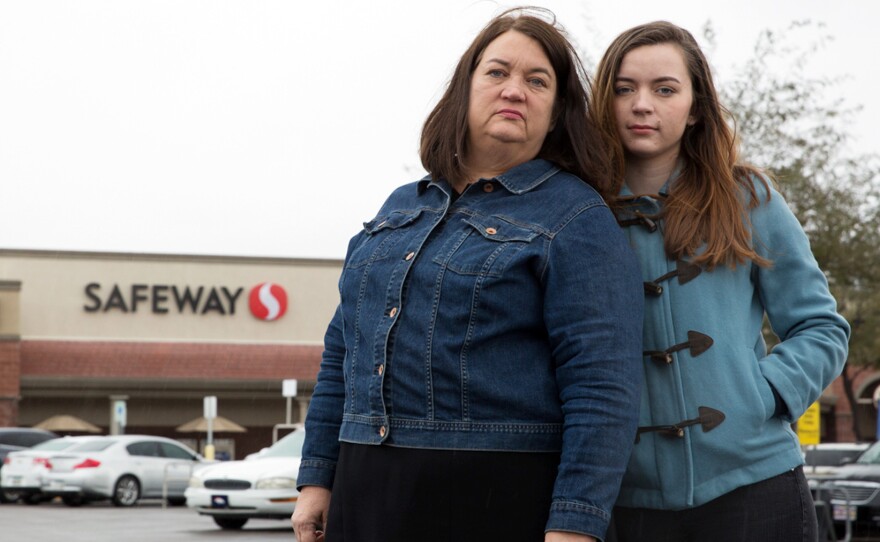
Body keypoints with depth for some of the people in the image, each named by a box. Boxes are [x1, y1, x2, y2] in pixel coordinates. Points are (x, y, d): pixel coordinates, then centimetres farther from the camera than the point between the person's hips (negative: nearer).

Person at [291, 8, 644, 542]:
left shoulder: (578, 219, -4)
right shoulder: (402, 209, 16)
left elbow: (601, 386, -12)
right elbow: (343, 351, 19)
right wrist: (317, 478, 14)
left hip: (499, 499, -5)